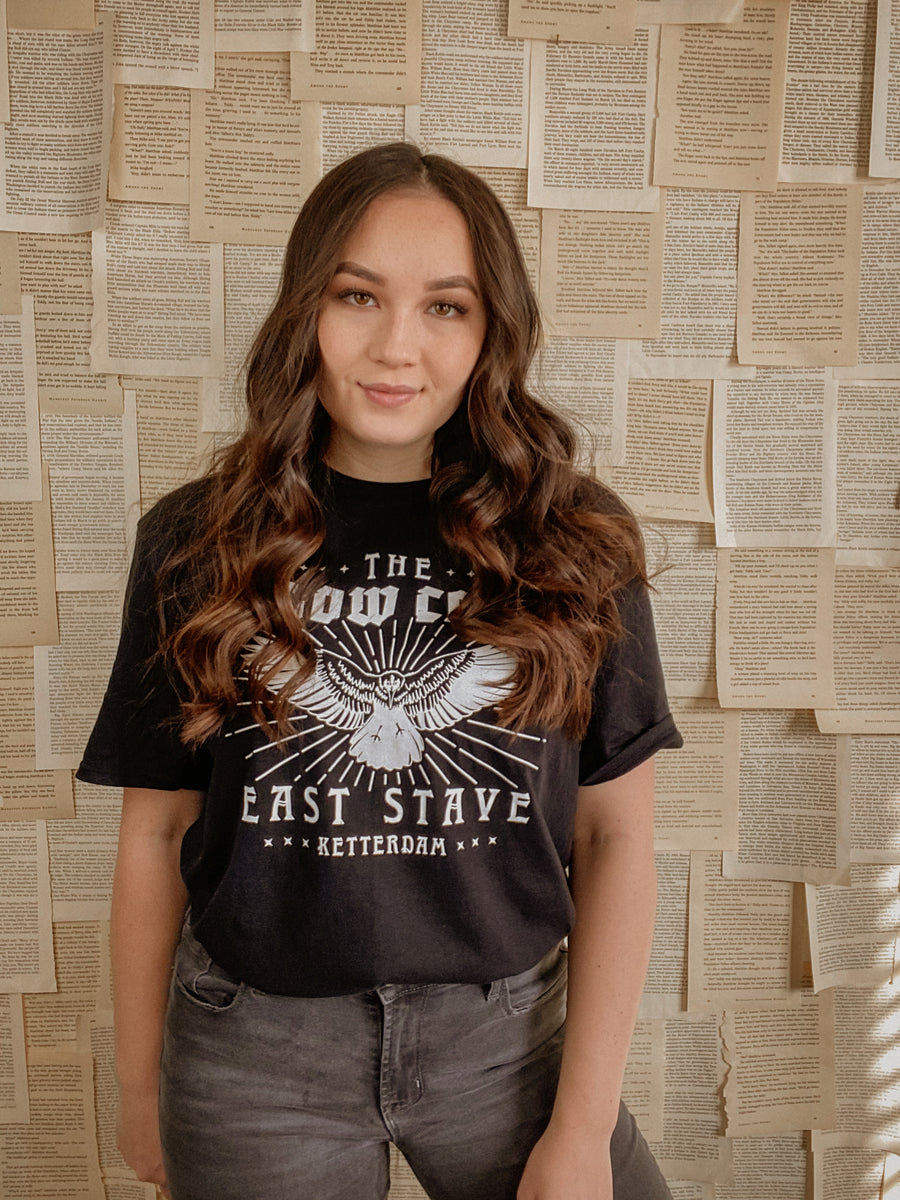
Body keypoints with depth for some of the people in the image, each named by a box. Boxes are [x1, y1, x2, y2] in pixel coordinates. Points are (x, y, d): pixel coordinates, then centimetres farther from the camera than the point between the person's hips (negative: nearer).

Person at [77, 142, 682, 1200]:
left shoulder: (573, 545, -6)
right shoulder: (196, 544, -6)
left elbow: (614, 834, -4)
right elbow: (157, 831, 0)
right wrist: (141, 1088, 7)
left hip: (510, 1033, 1)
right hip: (254, 1045, 0)